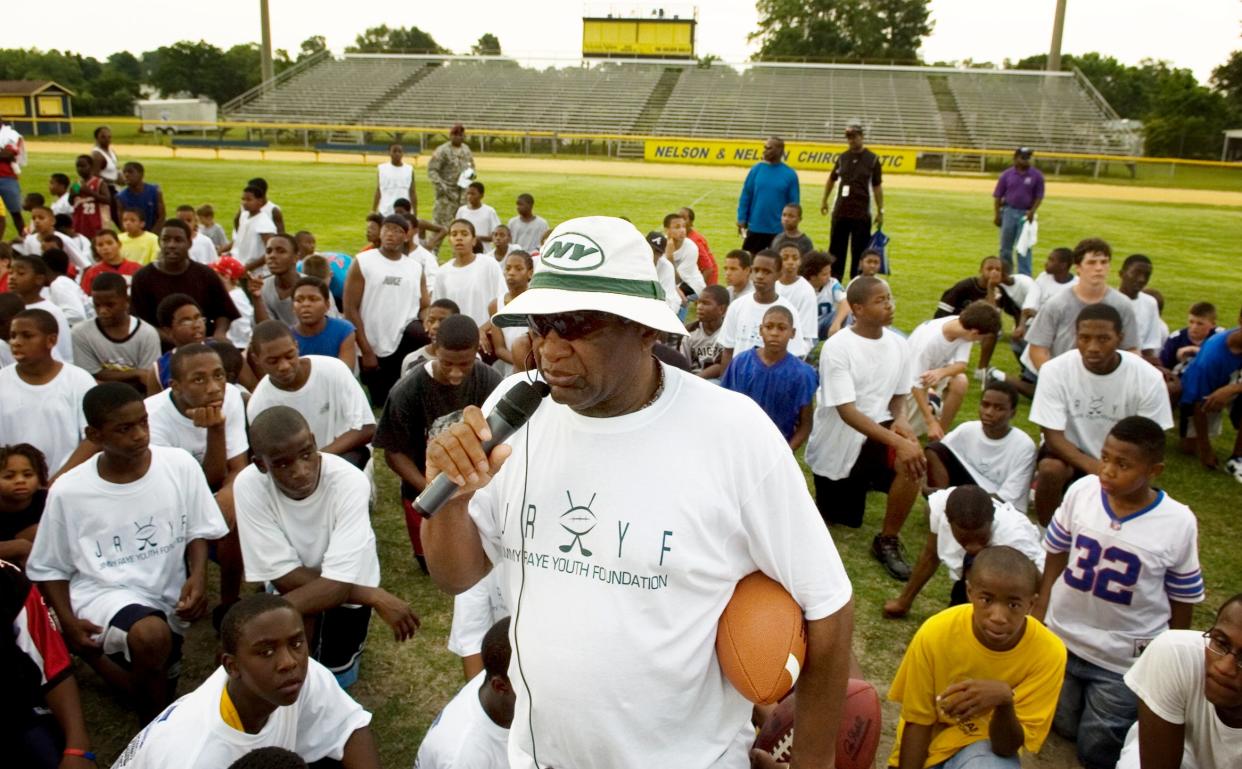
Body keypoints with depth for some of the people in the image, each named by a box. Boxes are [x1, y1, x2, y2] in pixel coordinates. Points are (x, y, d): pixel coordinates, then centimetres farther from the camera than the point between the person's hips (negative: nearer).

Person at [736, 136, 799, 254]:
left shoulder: (790, 174, -5)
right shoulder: (756, 169, -1)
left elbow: (793, 203, -1)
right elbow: (745, 196, 2)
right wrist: (742, 219, -4)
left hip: (779, 230, -1)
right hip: (755, 228, 1)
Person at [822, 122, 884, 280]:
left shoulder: (872, 159, -2)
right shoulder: (842, 157, 6)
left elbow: (877, 186, 0)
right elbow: (832, 179, 19)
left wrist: (880, 211, -2)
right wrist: (824, 201, 17)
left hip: (862, 214, -3)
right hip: (840, 212, 3)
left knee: (859, 253, 2)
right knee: (836, 250, 8)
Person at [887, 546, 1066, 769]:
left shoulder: (1048, 652, -23)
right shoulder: (935, 634, -23)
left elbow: (1007, 747, -20)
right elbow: (917, 720, -10)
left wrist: (1005, 700, -38)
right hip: (928, 743, 1)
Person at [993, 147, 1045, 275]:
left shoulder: (1036, 175, 0)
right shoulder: (1007, 174, 2)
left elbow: (1039, 196, 2)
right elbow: (997, 196, 4)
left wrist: (1032, 211, -13)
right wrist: (996, 214, -3)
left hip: (1026, 214, -1)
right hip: (1008, 212, 1)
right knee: (1005, 246, 9)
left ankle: (1024, 277, 0)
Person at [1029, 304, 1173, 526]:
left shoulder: (1148, 378, -18)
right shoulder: (1055, 370, -21)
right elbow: (1053, 437, -20)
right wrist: (1096, 469, -36)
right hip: (1070, 452, -1)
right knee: (1050, 468, -33)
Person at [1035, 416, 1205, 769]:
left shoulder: (1179, 524, -19)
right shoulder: (1081, 491, -15)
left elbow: (1183, 598, -5)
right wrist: (1039, 613, 4)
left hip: (1125, 658, -2)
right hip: (1062, 637, 2)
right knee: (1063, 727, 19)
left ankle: (1143, 706, 36)